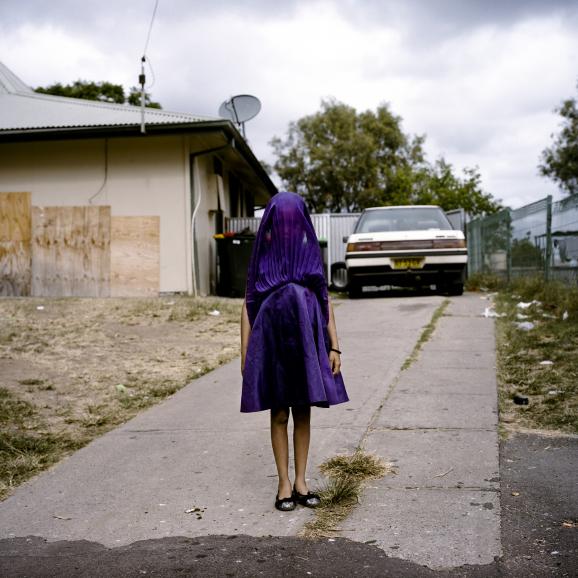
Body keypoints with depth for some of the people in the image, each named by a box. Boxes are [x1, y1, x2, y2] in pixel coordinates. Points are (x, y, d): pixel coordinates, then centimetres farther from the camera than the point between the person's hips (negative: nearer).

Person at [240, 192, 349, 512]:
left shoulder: (310, 252, 5)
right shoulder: (264, 255, 1)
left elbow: (325, 301, 6)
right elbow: (248, 305, 1)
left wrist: (334, 346, -1)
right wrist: (245, 353, -4)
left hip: (307, 340, 2)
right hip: (273, 341, -1)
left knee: (303, 413, 7)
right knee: (279, 415, 5)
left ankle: (301, 481, 17)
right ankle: (284, 483, 14)